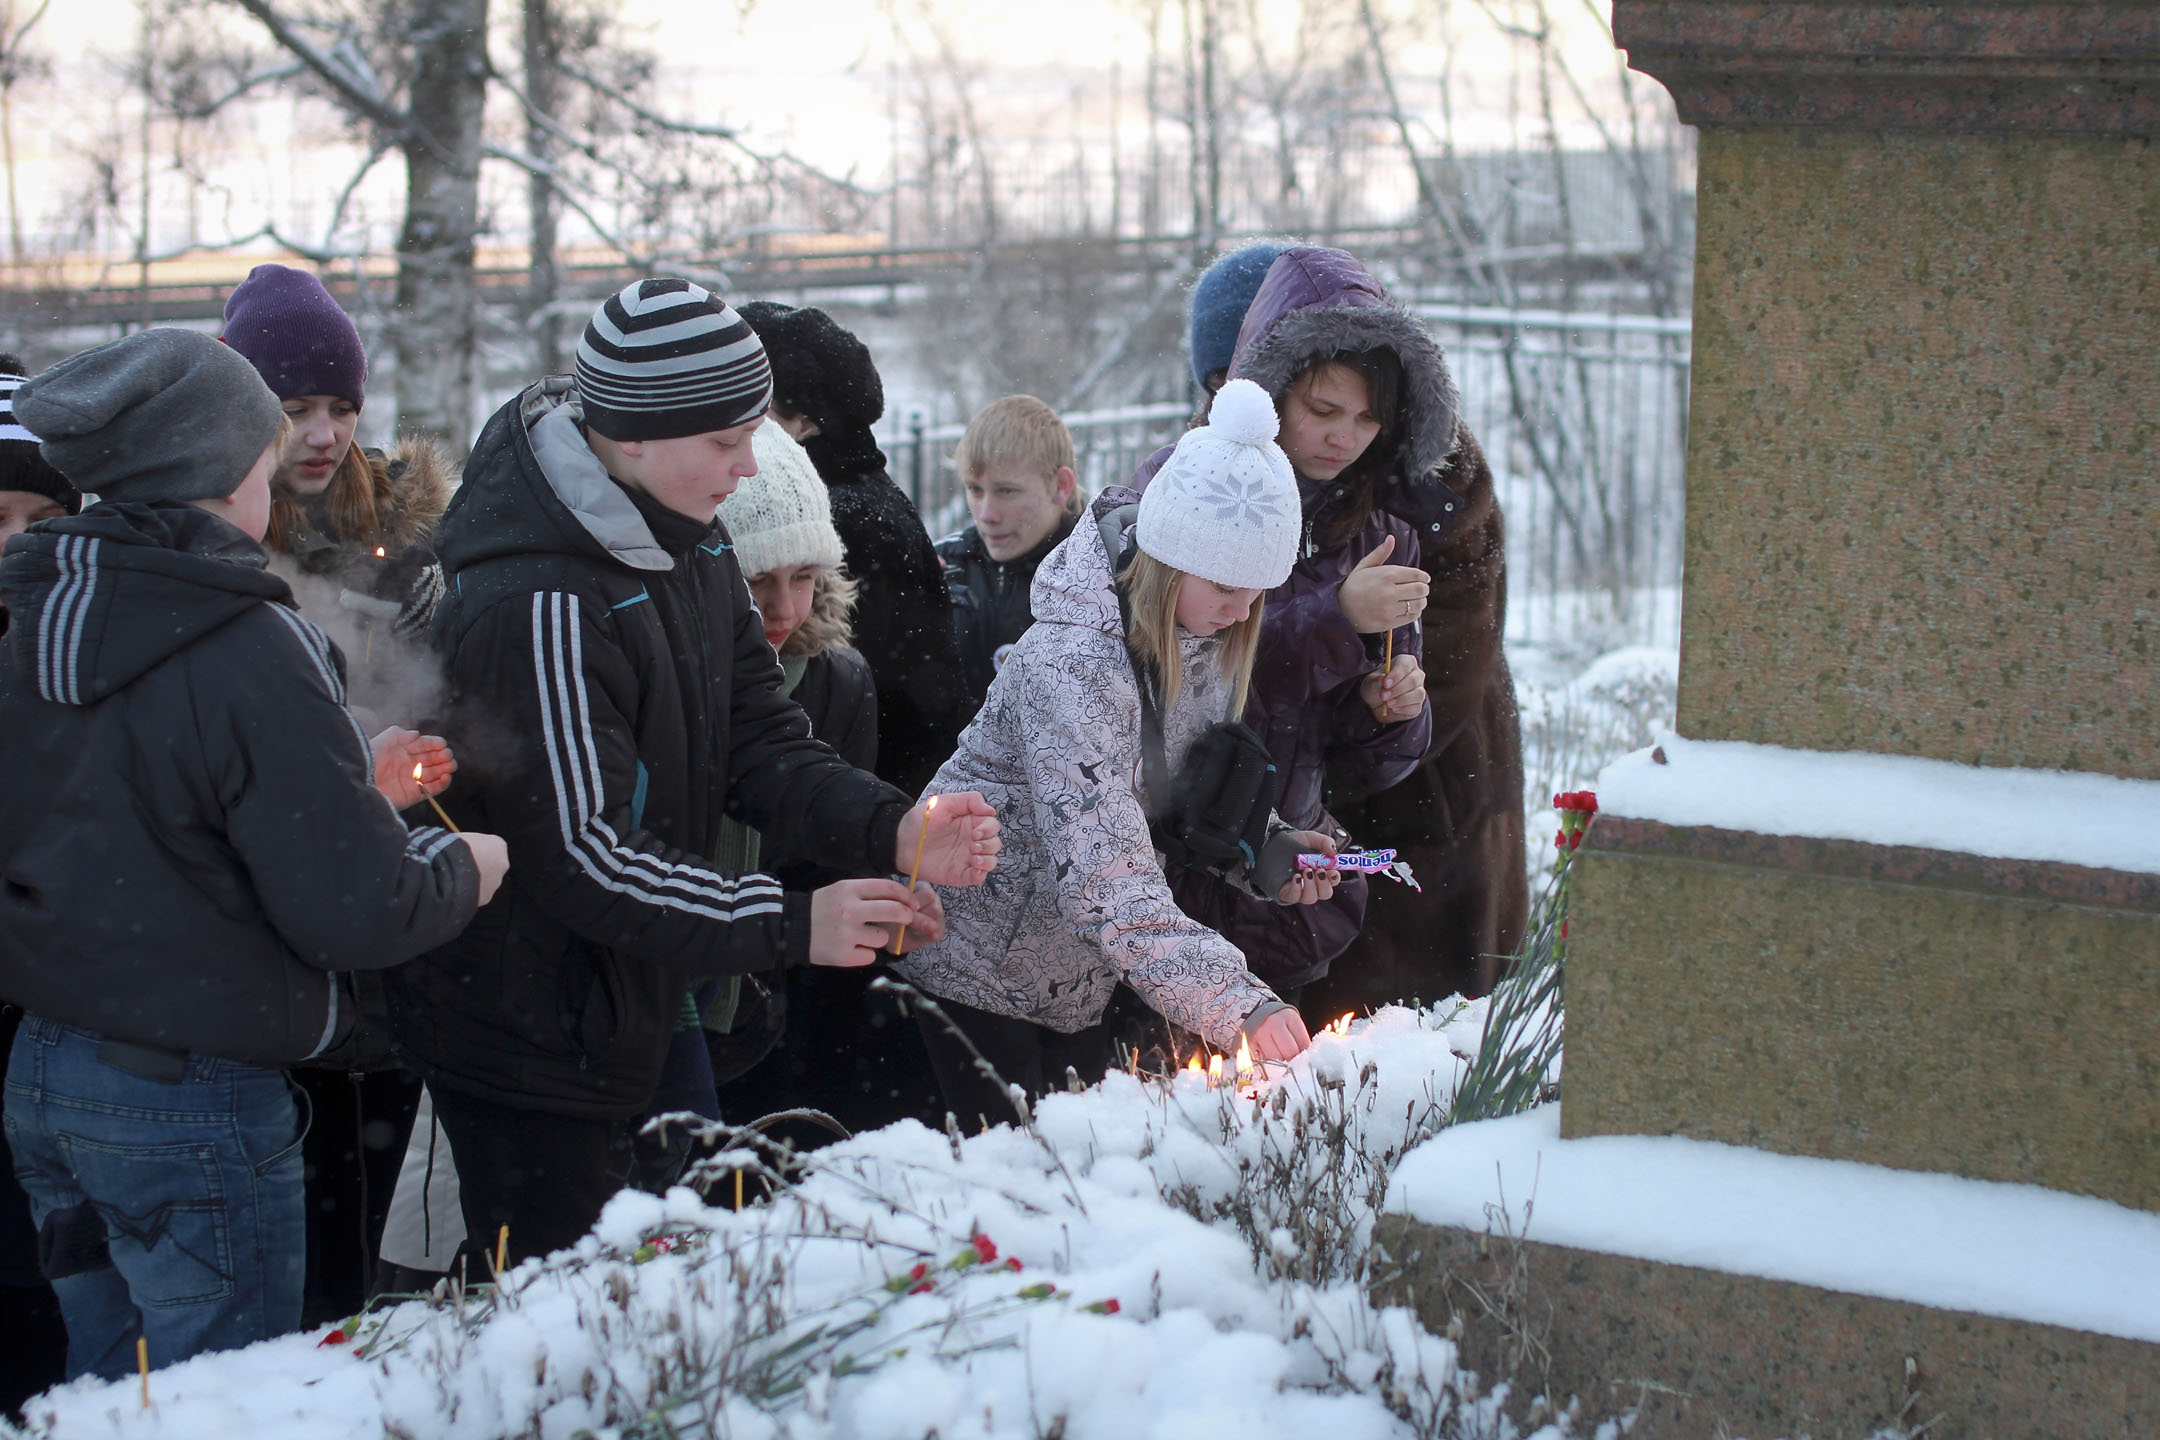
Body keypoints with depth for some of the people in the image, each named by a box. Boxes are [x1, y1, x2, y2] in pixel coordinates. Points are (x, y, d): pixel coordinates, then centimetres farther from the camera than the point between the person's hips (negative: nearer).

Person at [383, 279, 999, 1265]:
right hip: (522, 1043, -9)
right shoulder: (537, 607, -26)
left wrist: (892, 830, -14)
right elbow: (582, 859, -26)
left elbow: (757, 743, 4)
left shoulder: (689, 542, 4)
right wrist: (788, 926, -27)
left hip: (632, 1016, 9)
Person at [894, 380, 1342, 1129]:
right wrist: (1237, 1001, -45)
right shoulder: (1072, 665, -30)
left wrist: (1262, 850, -10)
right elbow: (1107, 877, -38)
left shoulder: (1212, 644, -3)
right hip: (975, 968, -8)